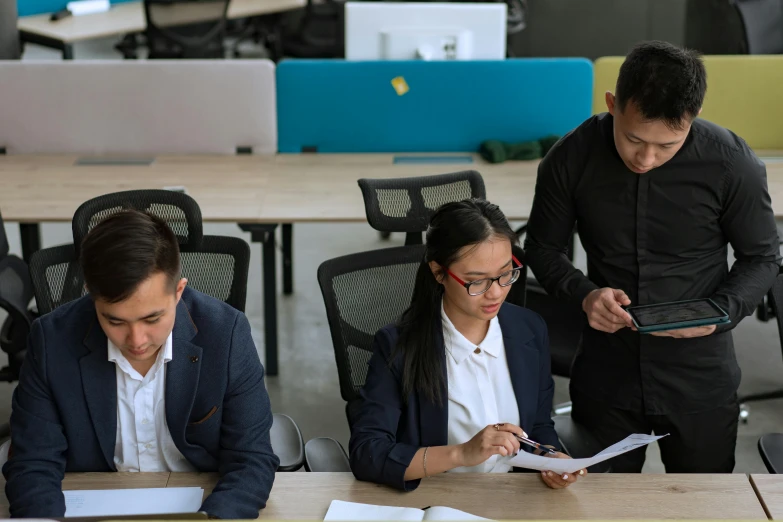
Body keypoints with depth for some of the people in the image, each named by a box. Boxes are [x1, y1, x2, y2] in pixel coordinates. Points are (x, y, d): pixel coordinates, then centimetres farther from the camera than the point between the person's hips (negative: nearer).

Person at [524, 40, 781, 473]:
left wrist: (721, 312, -20)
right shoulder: (570, 159, -12)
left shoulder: (733, 164, -15)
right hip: (605, 376, 1)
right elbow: (542, 248, 1)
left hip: (701, 383, -1)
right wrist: (584, 295, -18)